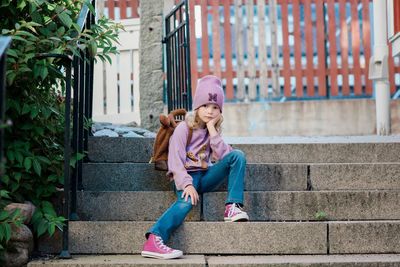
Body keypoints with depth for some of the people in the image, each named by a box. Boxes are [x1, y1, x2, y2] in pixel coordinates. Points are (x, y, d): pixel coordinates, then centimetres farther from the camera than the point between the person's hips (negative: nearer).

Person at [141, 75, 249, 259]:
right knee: (187, 201, -39)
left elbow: (223, 156, -1)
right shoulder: (184, 128, -1)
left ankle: (233, 206, -21)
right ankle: (153, 241, -52)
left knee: (237, 156, -12)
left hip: (204, 175, 6)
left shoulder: (213, 130, 17)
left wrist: (212, 130, -5)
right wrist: (186, 184, -26)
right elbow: (175, 161, -12)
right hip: (187, 177, -5)